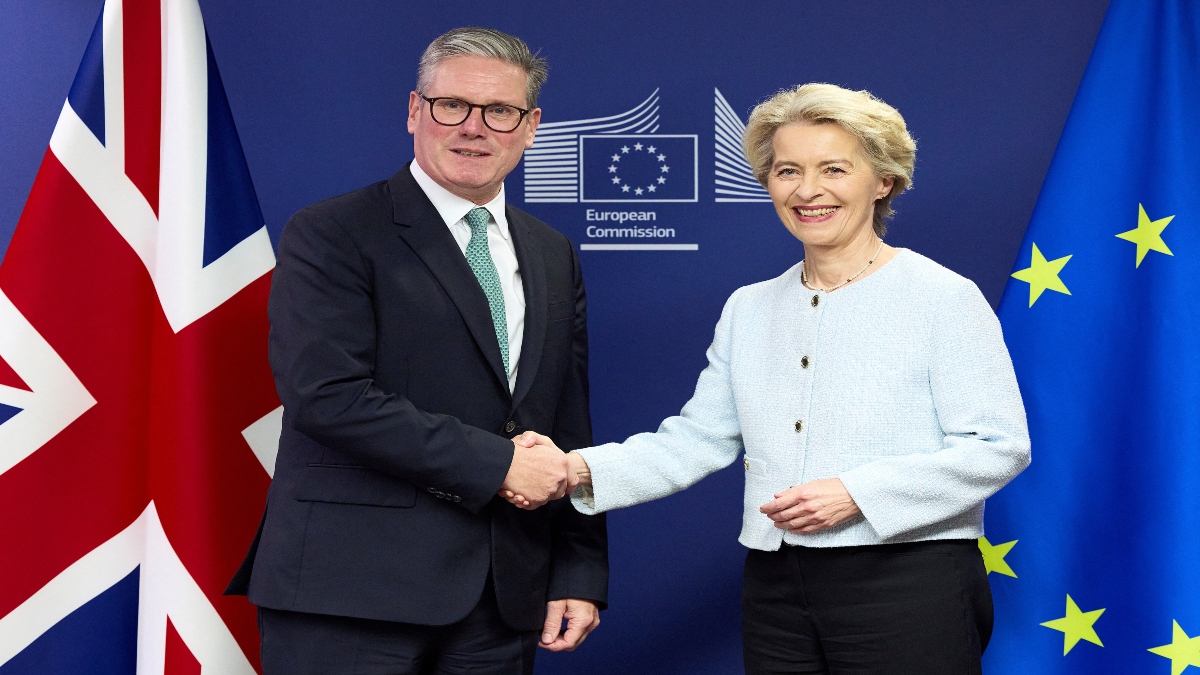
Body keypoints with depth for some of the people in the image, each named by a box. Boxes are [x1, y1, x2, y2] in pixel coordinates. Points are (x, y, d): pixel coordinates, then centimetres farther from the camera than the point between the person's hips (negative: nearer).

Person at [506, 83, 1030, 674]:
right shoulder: (748, 309, 11)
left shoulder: (942, 298, -5)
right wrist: (581, 469, -7)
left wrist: (857, 492, -20)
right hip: (776, 591, 5)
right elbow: (694, 441, 9)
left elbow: (999, 447, -11)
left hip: (909, 587, -5)